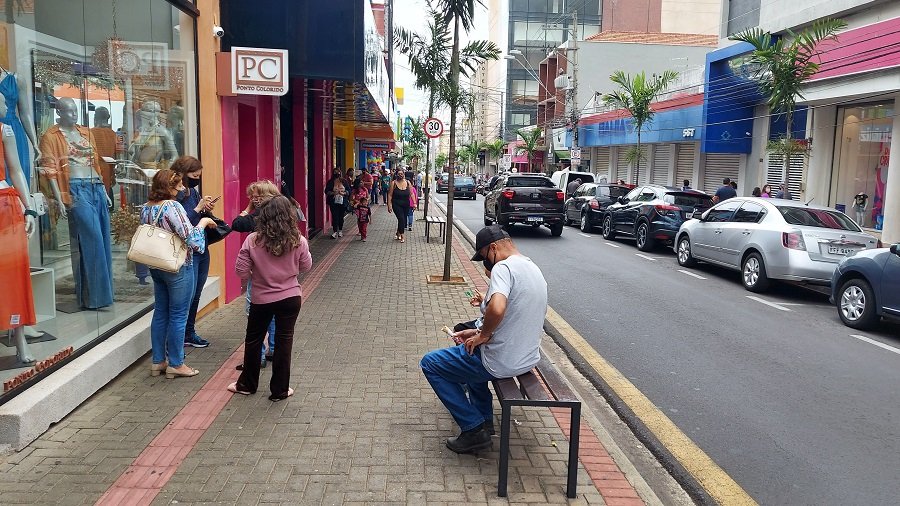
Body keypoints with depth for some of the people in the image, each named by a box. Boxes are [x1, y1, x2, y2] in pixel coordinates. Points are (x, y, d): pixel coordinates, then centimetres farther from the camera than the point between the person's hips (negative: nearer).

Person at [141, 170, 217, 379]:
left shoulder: (146, 208, 6)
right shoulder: (172, 206, -20)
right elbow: (190, 237, -23)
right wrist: (203, 222, -8)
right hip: (178, 268, -8)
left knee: (160, 313, 15)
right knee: (178, 315, 2)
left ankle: (158, 361, 23)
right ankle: (175, 364, 10)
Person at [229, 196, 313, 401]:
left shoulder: (253, 240, -15)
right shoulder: (298, 240, -12)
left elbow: (241, 271, -10)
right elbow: (306, 266, 3)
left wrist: (257, 274, 8)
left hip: (261, 299, 0)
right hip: (290, 298, 0)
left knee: (253, 340, 19)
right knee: (284, 341, 10)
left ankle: (247, 384, 34)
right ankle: (280, 389, 18)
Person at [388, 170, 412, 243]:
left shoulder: (407, 182, 3)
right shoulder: (394, 183, -6)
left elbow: (411, 194, 5)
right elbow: (390, 195, -7)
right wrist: (389, 205, -13)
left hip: (406, 205, 4)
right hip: (397, 204, -4)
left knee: (404, 220, 11)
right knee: (401, 219, -15)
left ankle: (398, 233, 32)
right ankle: (402, 236, -4)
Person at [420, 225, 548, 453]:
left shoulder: (504, 267, -19)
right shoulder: (534, 269, 10)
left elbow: (497, 309, -38)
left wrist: (483, 335, -19)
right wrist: (479, 332, 11)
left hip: (502, 363, -10)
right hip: (528, 357, 10)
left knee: (430, 363, 7)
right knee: (472, 350, 35)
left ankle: (474, 429, 4)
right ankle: (484, 419, 31)